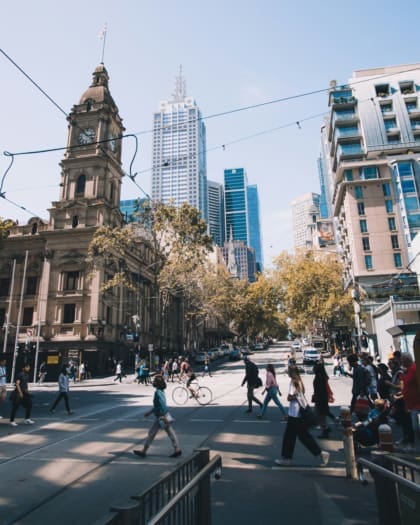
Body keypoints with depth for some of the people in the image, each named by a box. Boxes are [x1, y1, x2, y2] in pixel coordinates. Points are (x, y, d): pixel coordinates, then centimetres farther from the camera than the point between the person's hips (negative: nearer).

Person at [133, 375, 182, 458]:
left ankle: (143, 451, 14)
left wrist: (164, 417, -27)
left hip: (161, 417, -9)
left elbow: (162, 405, -26)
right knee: (170, 433, 10)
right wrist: (149, 412, 25)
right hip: (162, 416, 9)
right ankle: (177, 450, 13)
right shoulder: (160, 391, 11)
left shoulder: (158, 392, -19)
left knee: (151, 433, 3)